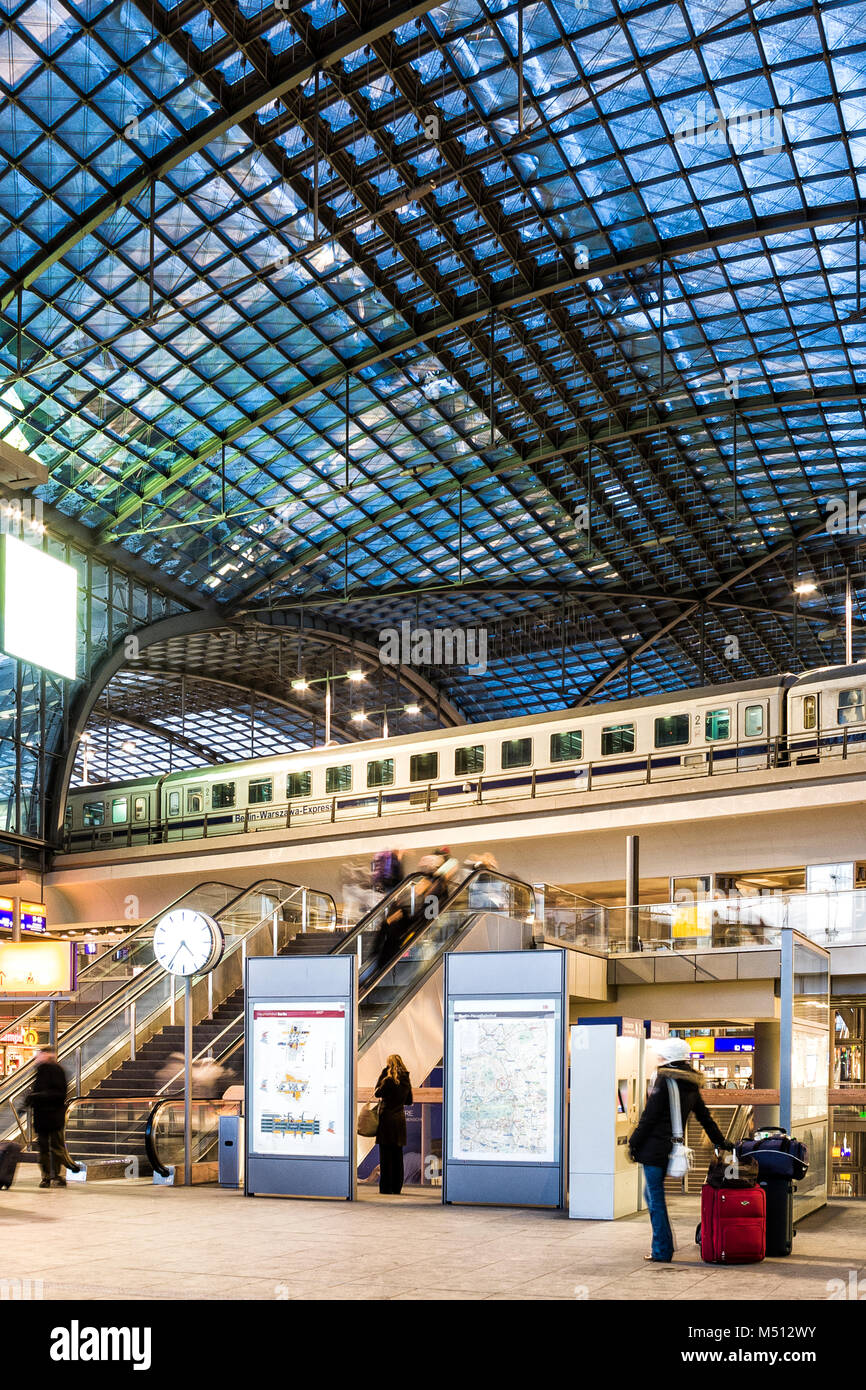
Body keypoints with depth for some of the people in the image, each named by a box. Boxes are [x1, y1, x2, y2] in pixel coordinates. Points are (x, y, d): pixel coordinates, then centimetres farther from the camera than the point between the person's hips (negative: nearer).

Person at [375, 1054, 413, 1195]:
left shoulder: (389, 1080, -15)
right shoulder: (406, 1081, 5)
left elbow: (377, 1092, -1)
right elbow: (409, 1101, 13)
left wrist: (383, 1073, -2)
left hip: (387, 1118, -6)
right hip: (400, 1120, 6)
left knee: (386, 1155, 0)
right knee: (397, 1155, 11)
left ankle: (386, 1187, 0)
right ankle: (397, 1187, 13)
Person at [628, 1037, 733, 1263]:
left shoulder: (665, 1079, -12)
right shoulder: (690, 1084, 11)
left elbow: (650, 1115, -13)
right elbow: (705, 1117, 19)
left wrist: (634, 1142, -6)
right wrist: (721, 1142, 29)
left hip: (655, 1146, -8)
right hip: (671, 1147, 8)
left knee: (655, 1196, 0)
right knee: (652, 1192, 21)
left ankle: (662, 1251, 3)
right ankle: (663, 1246, 24)